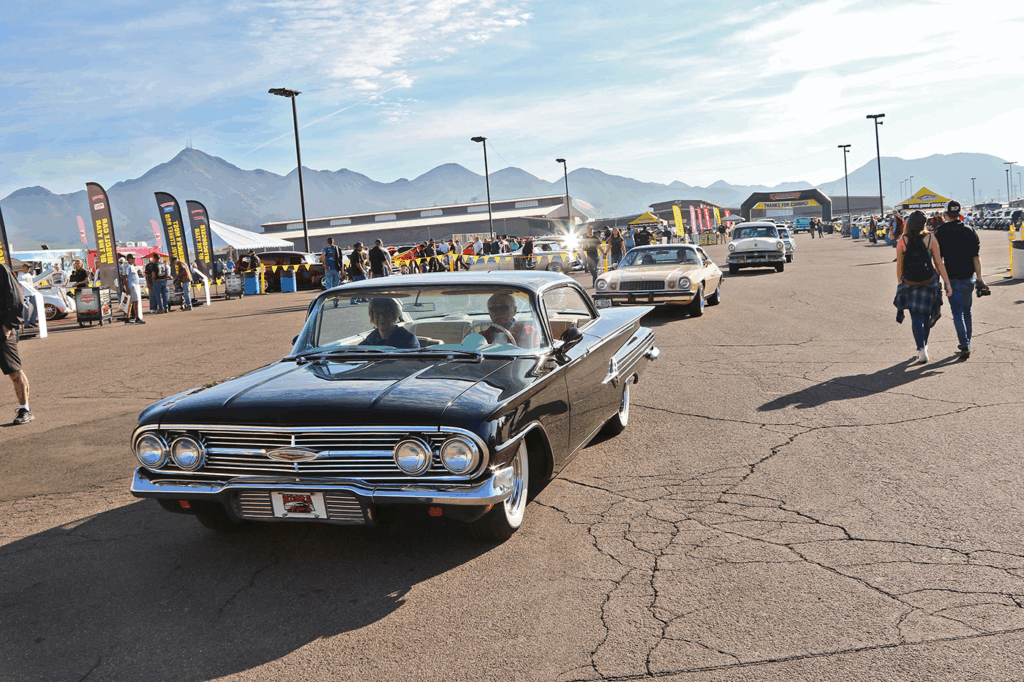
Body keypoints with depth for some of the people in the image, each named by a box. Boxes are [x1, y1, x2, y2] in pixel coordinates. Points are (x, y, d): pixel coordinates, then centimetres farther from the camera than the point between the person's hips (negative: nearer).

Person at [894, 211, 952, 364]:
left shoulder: (903, 240, -7)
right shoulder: (931, 239, -7)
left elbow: (899, 266, -2)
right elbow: (939, 263, -7)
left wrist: (899, 283, 12)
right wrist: (947, 283, -2)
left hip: (910, 283, -1)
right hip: (929, 281, 1)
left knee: (916, 317, 2)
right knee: (926, 314, 19)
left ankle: (922, 350, -13)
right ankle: (923, 345, 33)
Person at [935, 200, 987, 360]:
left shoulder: (940, 233, -7)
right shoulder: (970, 232, -1)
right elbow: (976, 258, -2)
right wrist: (979, 279, 1)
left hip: (952, 279, -3)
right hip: (968, 278, 3)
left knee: (957, 313, 0)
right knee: (966, 311, 17)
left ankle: (965, 346, -12)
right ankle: (966, 343, 26)